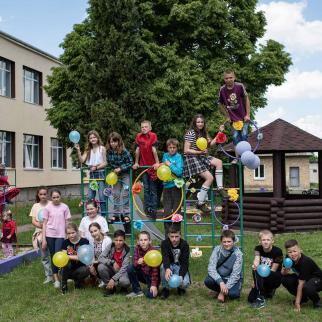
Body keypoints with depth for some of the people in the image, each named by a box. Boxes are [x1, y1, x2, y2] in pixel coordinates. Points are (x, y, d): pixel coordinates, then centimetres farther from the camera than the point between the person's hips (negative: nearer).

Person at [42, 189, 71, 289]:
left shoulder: (64, 207, 0)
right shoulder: (47, 207, 0)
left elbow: (67, 222, 5)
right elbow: (44, 224, 2)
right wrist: (43, 239, -2)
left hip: (60, 235, -1)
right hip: (50, 235, 1)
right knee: (53, 256, 7)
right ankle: (56, 279, 13)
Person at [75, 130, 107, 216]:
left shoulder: (102, 148, 1)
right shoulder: (88, 150, 12)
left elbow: (105, 163, -3)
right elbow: (82, 160, -2)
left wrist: (96, 167, -14)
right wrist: (78, 151, -12)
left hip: (100, 173, -4)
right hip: (92, 174, 4)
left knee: (101, 196, -6)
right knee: (90, 197, 2)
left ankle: (103, 215, 2)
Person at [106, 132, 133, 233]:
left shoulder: (124, 151, -23)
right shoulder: (109, 152, -9)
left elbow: (131, 163, -18)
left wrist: (121, 168, -23)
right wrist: (113, 169, -7)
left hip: (125, 174, -4)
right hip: (115, 175, 5)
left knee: (125, 194, -4)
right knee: (115, 194, 7)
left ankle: (126, 214, 6)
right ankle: (116, 214, 16)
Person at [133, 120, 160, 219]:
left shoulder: (153, 135, -11)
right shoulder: (139, 136, 1)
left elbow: (154, 150, -16)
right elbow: (138, 150, 6)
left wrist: (157, 163, -17)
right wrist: (136, 163, 9)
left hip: (152, 166, -4)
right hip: (143, 165, 4)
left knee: (153, 189, 2)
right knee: (146, 188, 9)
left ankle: (153, 210, 5)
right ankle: (147, 208, 14)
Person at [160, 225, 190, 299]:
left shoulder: (184, 245, -15)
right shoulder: (164, 243, -15)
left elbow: (185, 262, -22)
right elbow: (165, 257, -34)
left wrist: (181, 275, -40)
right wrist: (167, 269, -55)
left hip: (180, 267, -1)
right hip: (169, 266, 1)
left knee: (185, 283, -30)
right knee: (163, 267, -35)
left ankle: (181, 288, 10)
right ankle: (165, 288, -11)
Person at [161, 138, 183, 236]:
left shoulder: (178, 157, -6)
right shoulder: (165, 156, 9)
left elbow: (179, 172, -17)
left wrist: (169, 164, -14)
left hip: (176, 186, -4)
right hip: (166, 185, 4)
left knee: (176, 211, 2)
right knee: (167, 211, 5)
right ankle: (167, 234, 14)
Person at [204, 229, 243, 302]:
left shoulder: (237, 253, -14)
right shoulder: (217, 249, -10)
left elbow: (235, 274, -17)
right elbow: (211, 267, -19)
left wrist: (226, 287, -28)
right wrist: (221, 282, -33)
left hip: (233, 279, -2)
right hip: (219, 277, 2)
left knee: (233, 294, -33)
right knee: (207, 281, -29)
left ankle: (223, 292, 2)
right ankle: (219, 290, 2)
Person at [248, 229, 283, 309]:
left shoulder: (277, 251, -14)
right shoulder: (258, 249, -1)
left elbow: (273, 270, -14)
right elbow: (256, 261, -18)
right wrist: (255, 265, -43)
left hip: (275, 278, -4)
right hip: (262, 277, 4)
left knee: (257, 272, -34)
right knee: (251, 299, -16)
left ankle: (260, 298, -19)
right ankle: (267, 291, 12)